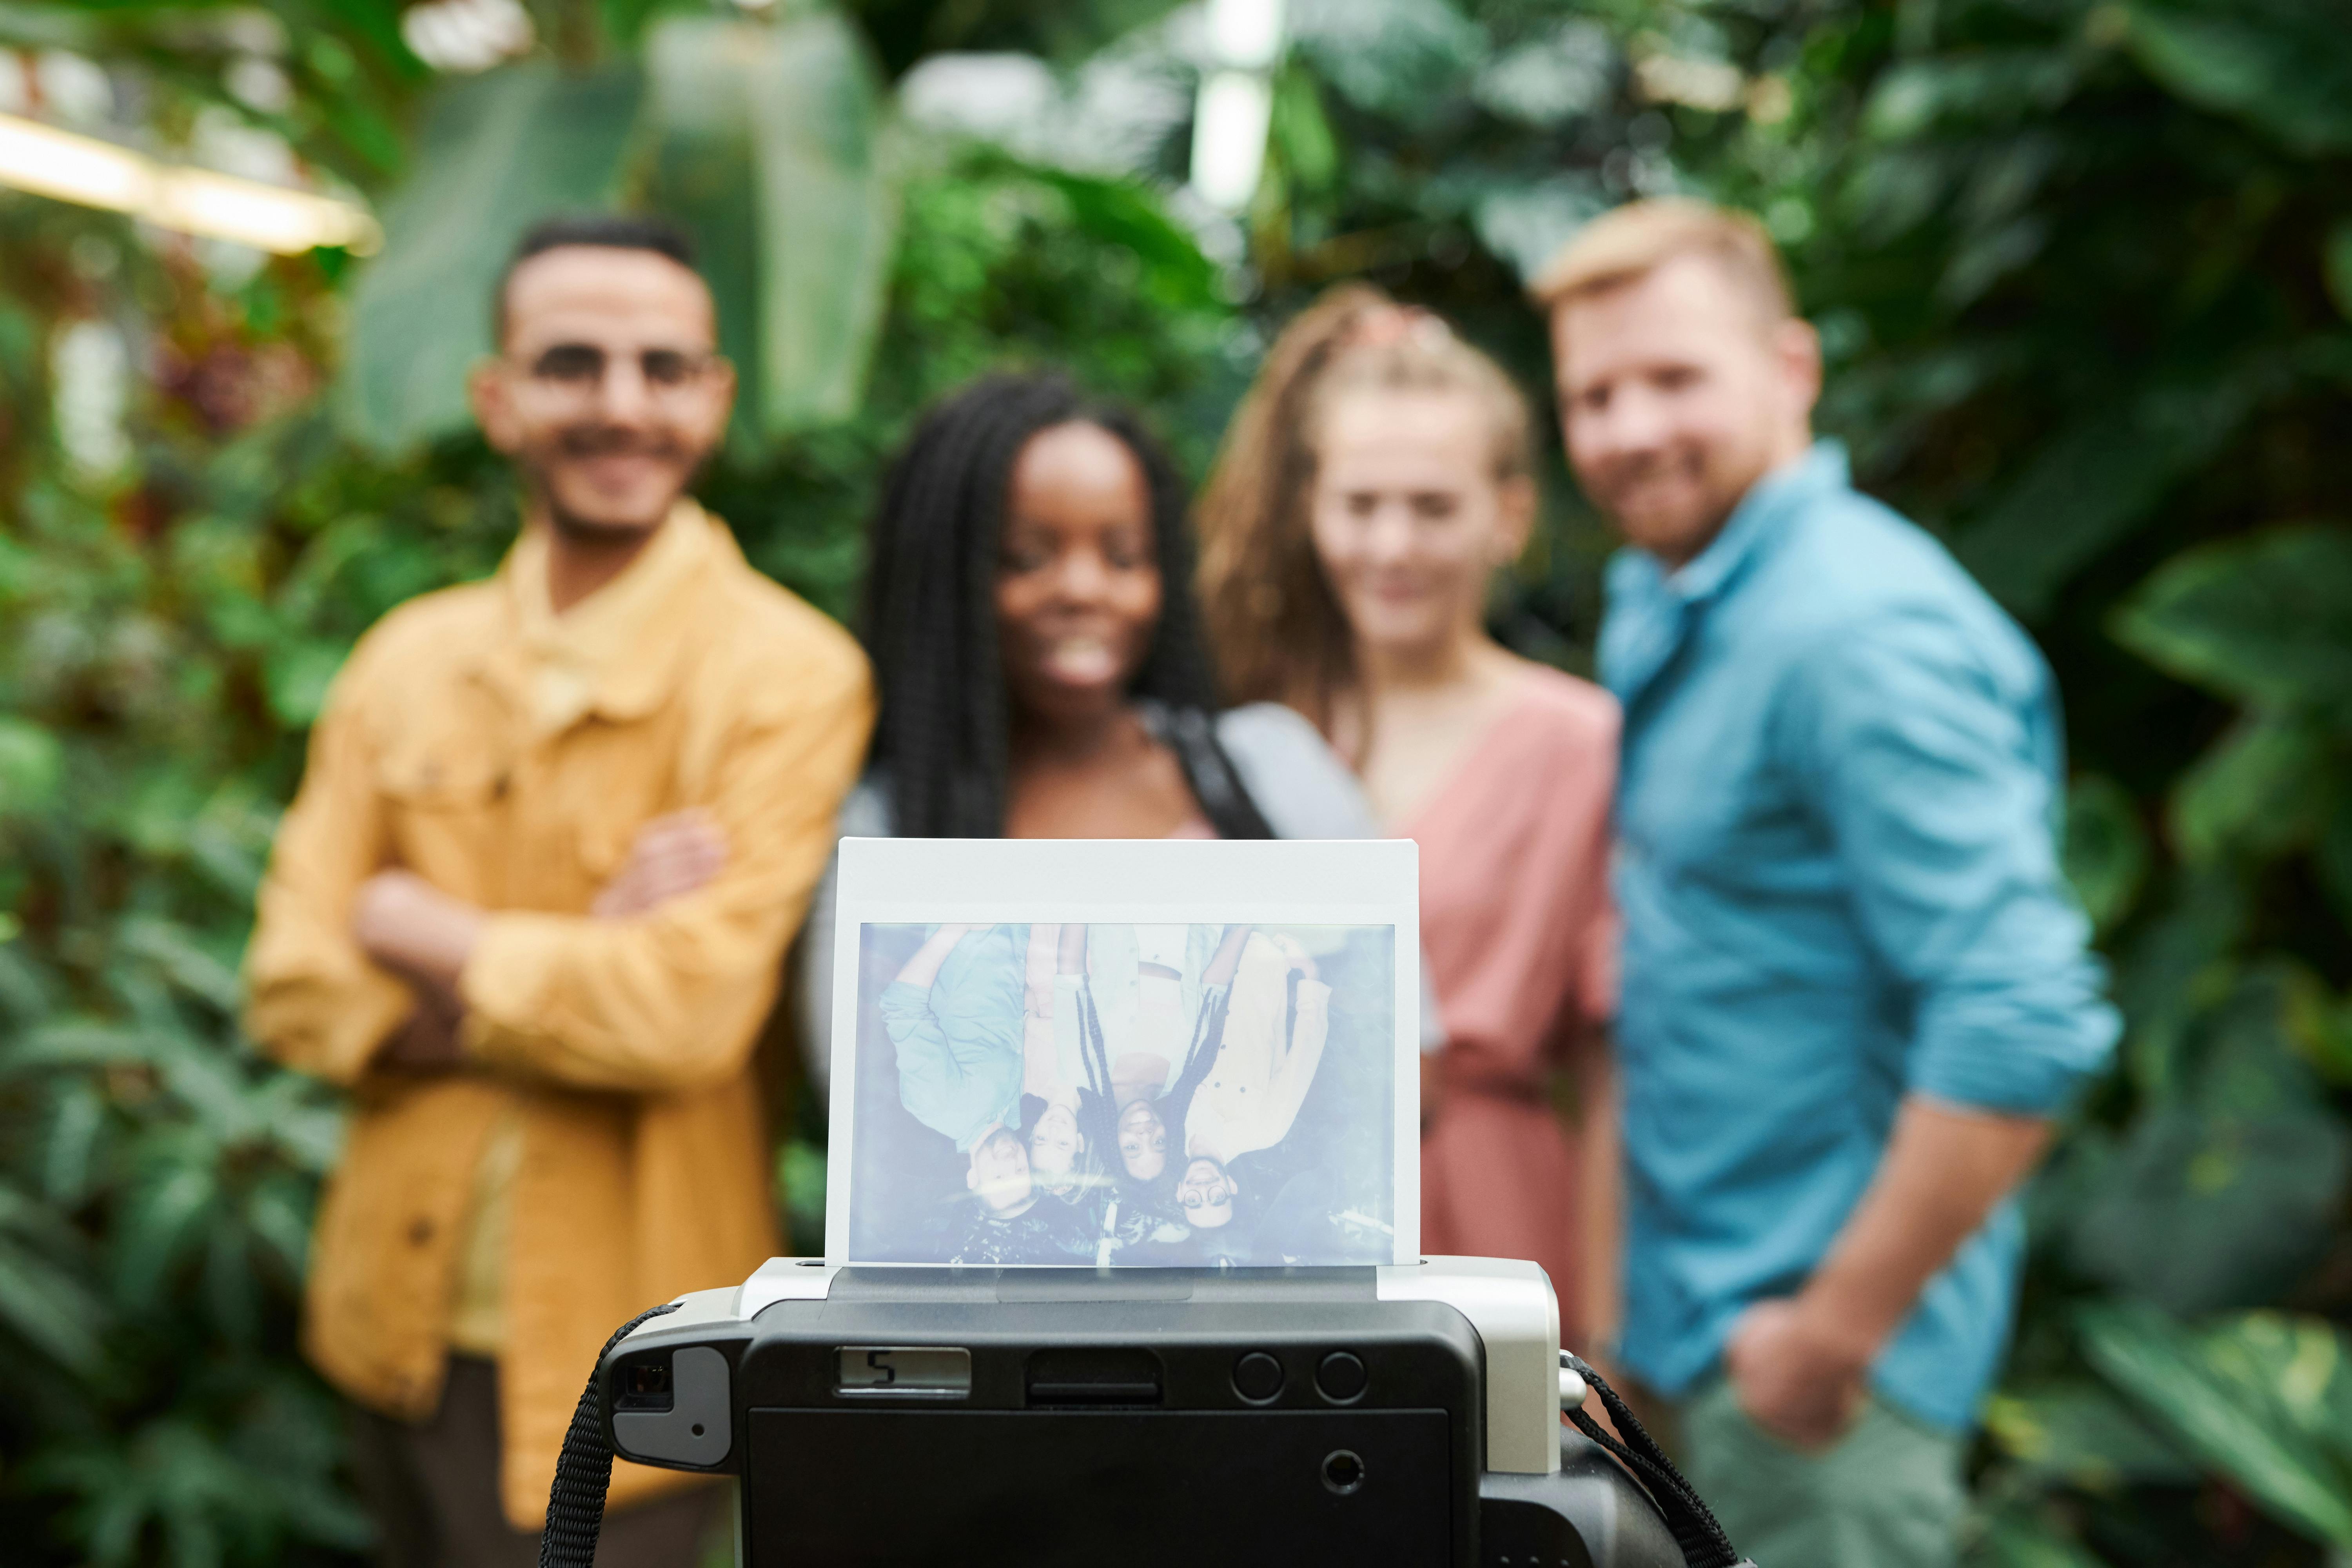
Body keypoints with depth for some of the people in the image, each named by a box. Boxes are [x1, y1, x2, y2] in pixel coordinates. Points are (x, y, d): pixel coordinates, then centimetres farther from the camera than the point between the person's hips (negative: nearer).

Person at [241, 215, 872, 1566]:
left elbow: (688, 1011, -23)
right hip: (400, 1326, 6)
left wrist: (425, 931, -9)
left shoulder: (789, 677, -14)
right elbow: (292, 985, -2)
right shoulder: (408, 659, 4)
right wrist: (573, 967, -17)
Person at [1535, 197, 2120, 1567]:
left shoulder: (1860, 631, -22)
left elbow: (2027, 1024, -27)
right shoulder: (1666, 604, 9)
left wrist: (1838, 1332, -21)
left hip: (1812, 1339, -9)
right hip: (1709, 1309, 9)